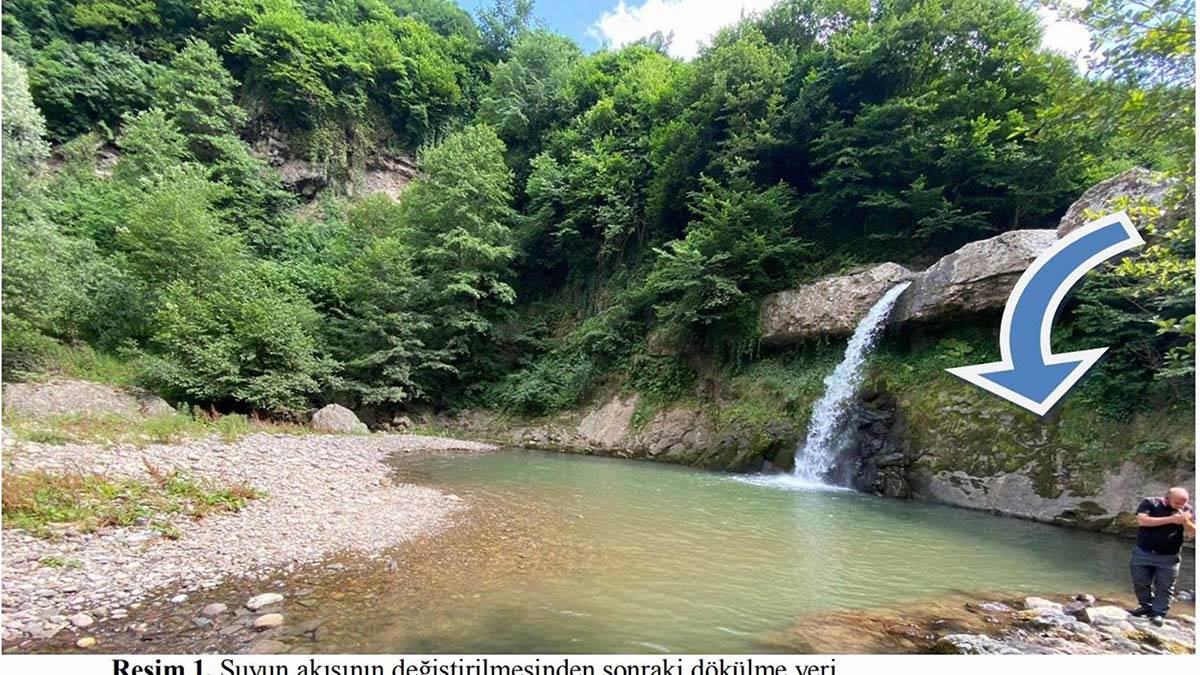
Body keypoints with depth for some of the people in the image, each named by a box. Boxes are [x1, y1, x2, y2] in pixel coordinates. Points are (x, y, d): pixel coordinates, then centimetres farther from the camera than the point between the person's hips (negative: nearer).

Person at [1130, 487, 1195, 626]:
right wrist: (1170, 519, -25)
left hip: (1169, 558, 1)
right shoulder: (1150, 503, -8)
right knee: (1140, 582, 10)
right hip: (1143, 554, -1)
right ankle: (1146, 607, 29)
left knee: (1165, 587, 4)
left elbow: (1192, 534, -4)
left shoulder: (1187, 510, 0)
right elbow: (1142, 520, -22)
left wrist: (1187, 523, -25)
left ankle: (1158, 613, 16)